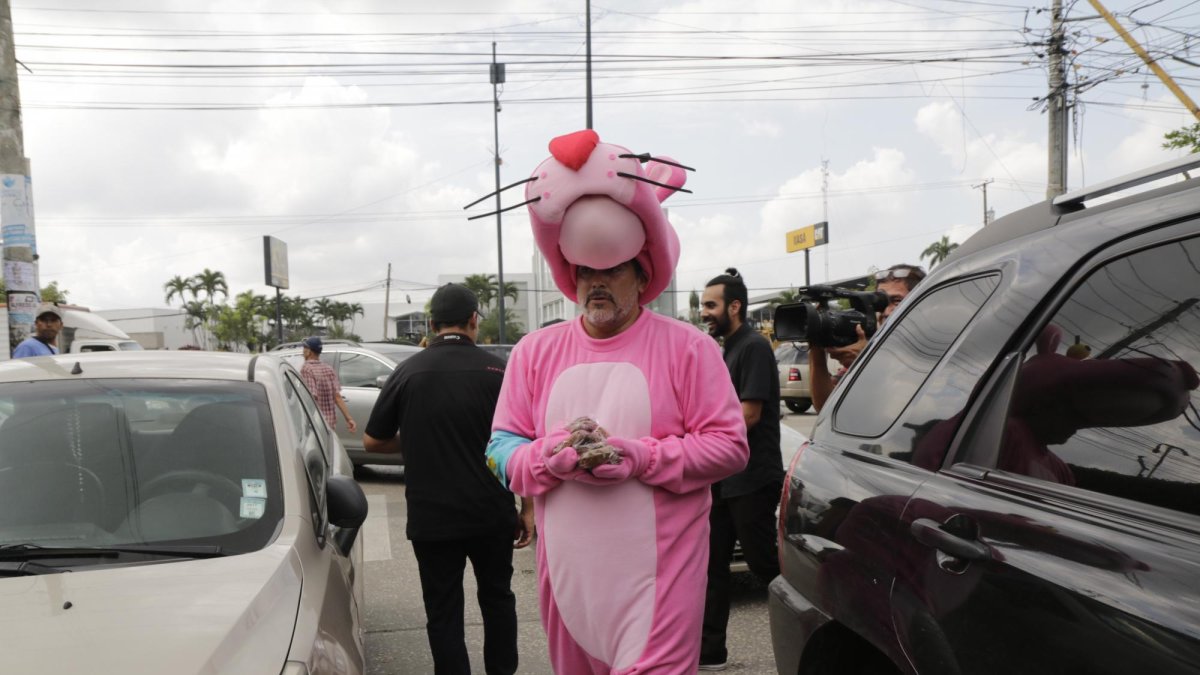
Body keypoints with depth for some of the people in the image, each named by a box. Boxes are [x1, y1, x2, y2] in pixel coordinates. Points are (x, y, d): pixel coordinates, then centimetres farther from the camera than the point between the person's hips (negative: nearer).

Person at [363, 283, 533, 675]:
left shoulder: (408, 372, -2)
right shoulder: (496, 371, -5)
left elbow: (372, 441, 4)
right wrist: (528, 508, 1)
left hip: (430, 517, 0)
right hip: (491, 512, 1)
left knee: (444, 613, 8)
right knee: (497, 598, 20)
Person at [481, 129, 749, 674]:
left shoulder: (688, 348, 0)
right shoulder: (535, 352, 9)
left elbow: (729, 445, -5)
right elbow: (502, 450, 8)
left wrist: (634, 457, -16)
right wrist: (555, 455, -14)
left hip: (657, 573, -3)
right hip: (569, 570, 4)